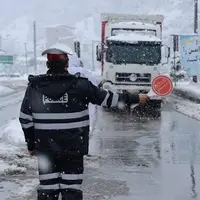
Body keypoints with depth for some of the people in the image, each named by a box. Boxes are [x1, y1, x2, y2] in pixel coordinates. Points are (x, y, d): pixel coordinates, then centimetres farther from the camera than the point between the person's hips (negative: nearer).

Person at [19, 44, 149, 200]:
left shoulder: (34, 86, -3)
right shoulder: (80, 85, -9)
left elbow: (25, 119, 2)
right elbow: (108, 99, -3)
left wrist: (31, 144, 14)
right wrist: (135, 98, 10)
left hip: (45, 148, 2)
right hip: (73, 147, -2)